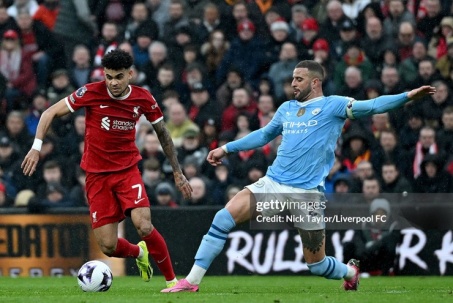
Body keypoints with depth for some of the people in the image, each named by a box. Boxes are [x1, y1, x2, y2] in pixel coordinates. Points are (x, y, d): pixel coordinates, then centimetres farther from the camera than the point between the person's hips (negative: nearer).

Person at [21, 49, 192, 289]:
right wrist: (36, 147, -15)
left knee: (144, 226, -24)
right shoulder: (92, 93, -12)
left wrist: (177, 172, 12)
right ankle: (139, 253, 31)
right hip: (97, 175, 0)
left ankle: (171, 280, -5)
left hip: (128, 170, 0)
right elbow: (50, 113, -4)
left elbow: (162, 133, 10)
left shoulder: (143, 99, -6)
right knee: (108, 247, -4)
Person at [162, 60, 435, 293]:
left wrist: (407, 96, -25)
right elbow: (264, 135, 31)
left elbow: (370, 107, -12)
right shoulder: (287, 109, 16)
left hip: (307, 194, -5)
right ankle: (192, 281, -10)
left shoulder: (332, 106, -1)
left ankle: (350, 271, 36)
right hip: (272, 185, 5)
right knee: (223, 218, -14)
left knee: (317, 264, 1)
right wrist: (227, 149, 30)